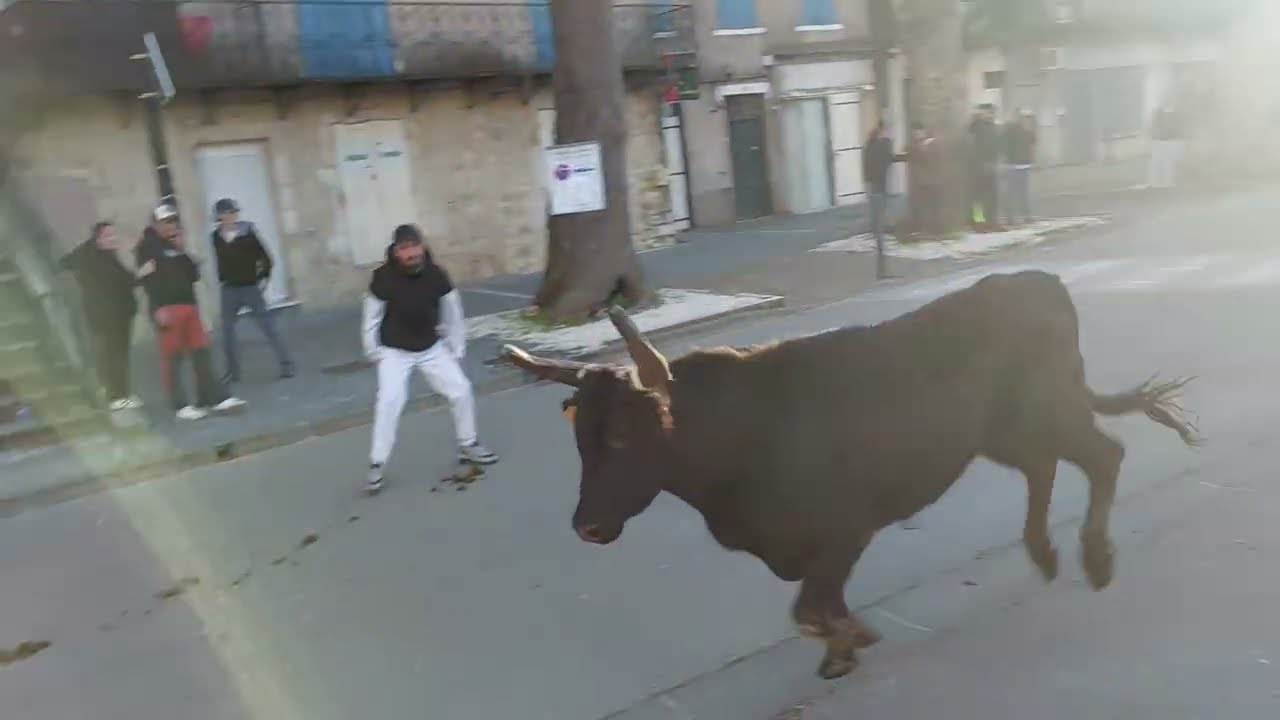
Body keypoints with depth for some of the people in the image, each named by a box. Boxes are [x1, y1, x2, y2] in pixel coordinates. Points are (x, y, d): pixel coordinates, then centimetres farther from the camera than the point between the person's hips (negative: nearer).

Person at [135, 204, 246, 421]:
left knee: (201, 351, 3)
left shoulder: (175, 247, 20)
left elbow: (194, 276, 13)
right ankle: (182, 405, 0)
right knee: (171, 357, -3)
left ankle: (214, 398, 3)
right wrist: (158, 309, -21)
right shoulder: (147, 247, -1)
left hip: (189, 306, 7)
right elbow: (148, 281, -12)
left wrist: (182, 252, 2)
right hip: (167, 308, -7)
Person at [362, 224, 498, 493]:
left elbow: (452, 314, -2)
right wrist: (373, 351, -6)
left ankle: (468, 446, 23)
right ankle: (376, 464, -7)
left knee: (461, 390, 1)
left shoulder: (436, 275, -16)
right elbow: (372, 317, -10)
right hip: (394, 351, -3)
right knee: (389, 401, -20)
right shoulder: (383, 278, -23)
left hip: (431, 348, 3)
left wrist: (456, 348, 3)